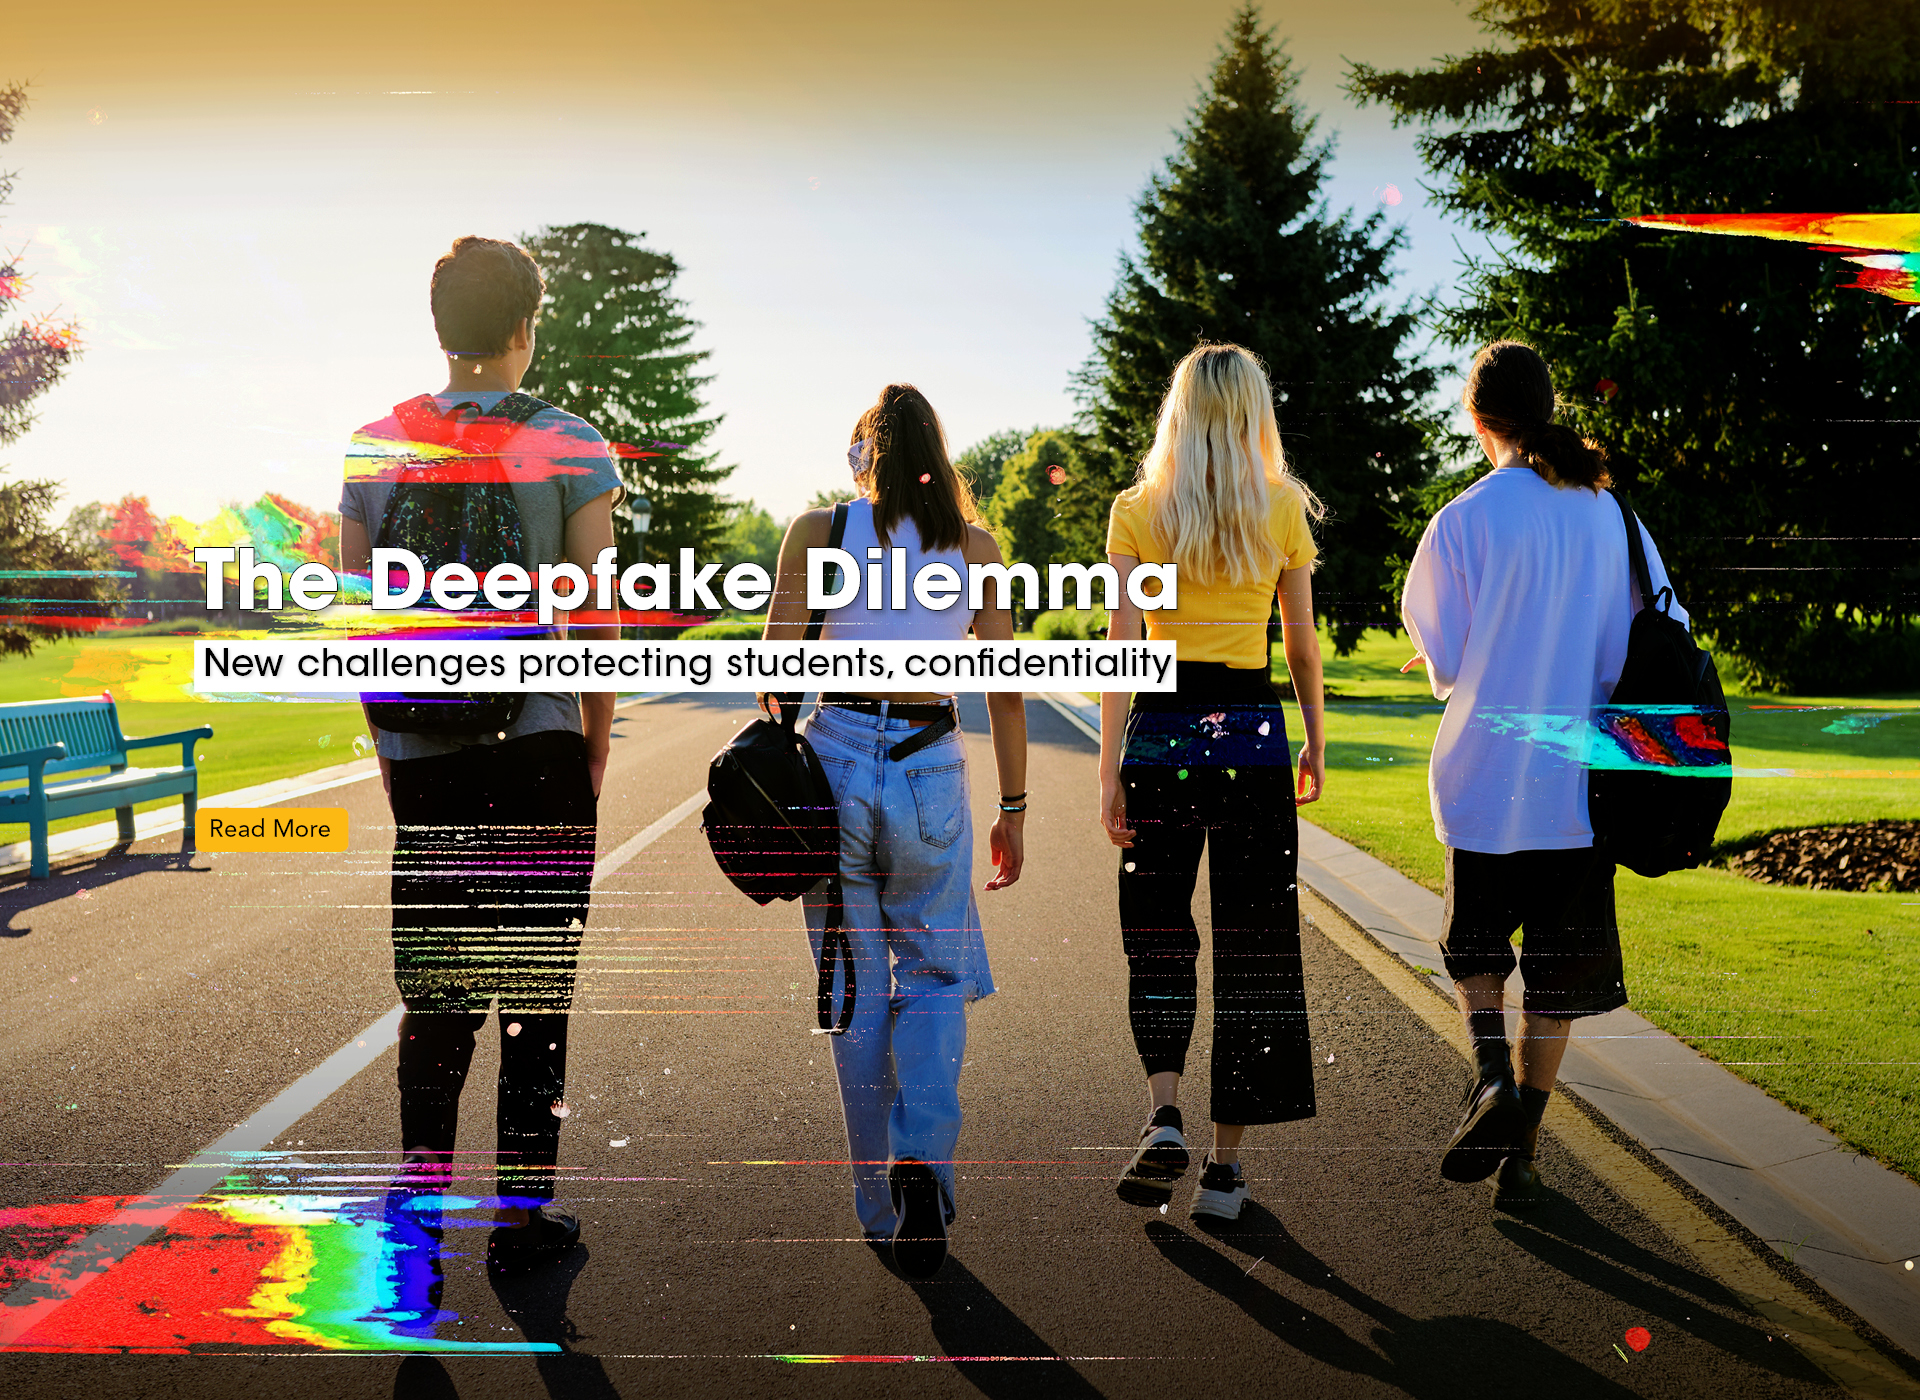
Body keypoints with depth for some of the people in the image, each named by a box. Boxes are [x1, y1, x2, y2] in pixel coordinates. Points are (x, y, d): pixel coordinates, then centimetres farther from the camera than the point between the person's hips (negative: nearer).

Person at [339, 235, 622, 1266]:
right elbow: (593, 617, -6)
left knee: (434, 986, 12)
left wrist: (387, 745, 16)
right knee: (536, 986, 6)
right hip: (541, 749, -3)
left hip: (422, 759, 3)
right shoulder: (570, 447, -4)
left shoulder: (375, 448, 5)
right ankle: (523, 1212, 12)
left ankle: (421, 1192, 14)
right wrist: (596, 749, 5)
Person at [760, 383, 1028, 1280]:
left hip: (835, 761, 0)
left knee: (857, 989, 11)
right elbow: (1007, 690, 2)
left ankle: (881, 1206, 17)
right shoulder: (974, 546, 2)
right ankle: (922, 1163, -7)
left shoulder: (816, 533, -1)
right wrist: (1013, 808, 9)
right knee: (934, 978, 15)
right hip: (932, 772, 0)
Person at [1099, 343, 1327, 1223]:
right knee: (1250, 944, 7)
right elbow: (1302, 643, 7)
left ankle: (1166, 1118, -7)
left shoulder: (1137, 512, 0)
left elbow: (1120, 647, -5)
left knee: (1157, 935, 12)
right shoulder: (1283, 508, 3)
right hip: (1253, 728, 1)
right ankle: (1225, 1166, 10)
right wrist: (1315, 745, 18)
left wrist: (1110, 769, -3)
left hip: (1161, 729, 0)